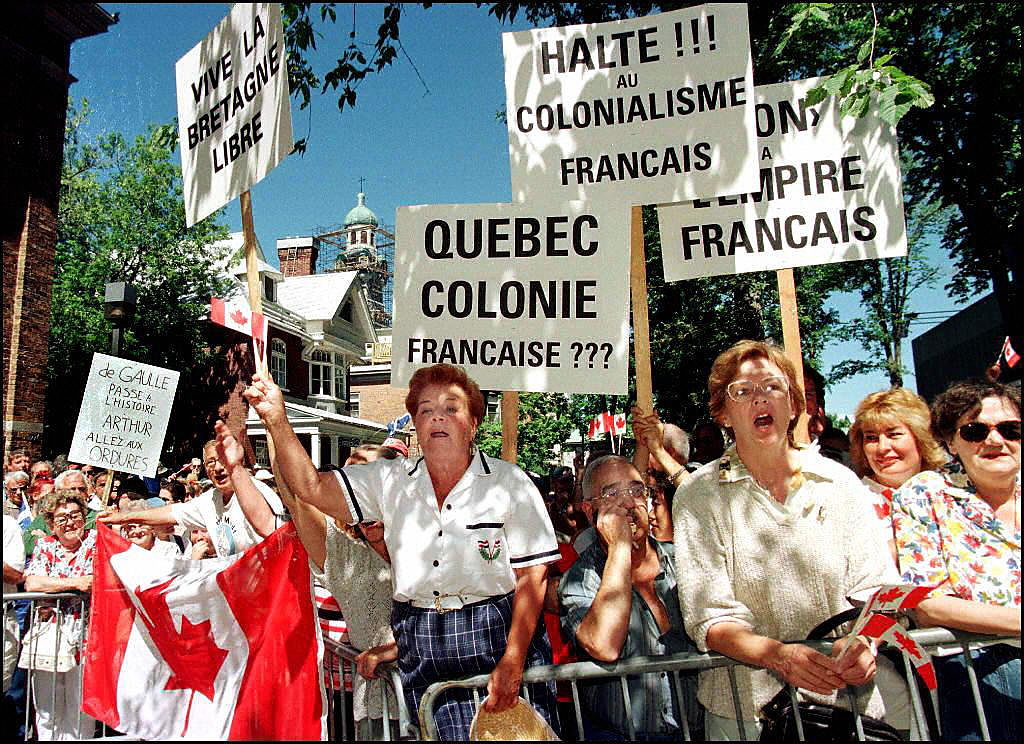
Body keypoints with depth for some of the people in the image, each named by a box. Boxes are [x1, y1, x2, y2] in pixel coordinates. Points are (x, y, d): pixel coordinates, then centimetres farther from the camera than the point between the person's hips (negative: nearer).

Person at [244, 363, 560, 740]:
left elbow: (532, 578, -8)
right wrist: (277, 421, -14)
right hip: (420, 650, 2)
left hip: (498, 638, -2)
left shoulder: (510, 482, -5)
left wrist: (513, 662, -15)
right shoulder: (389, 480, 5)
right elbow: (311, 487, -2)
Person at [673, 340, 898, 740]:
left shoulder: (840, 482, 5)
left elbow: (875, 587, 3)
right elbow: (708, 617, -9)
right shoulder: (698, 495, -4)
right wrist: (779, 655, -25)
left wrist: (864, 641, -18)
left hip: (849, 696, 2)